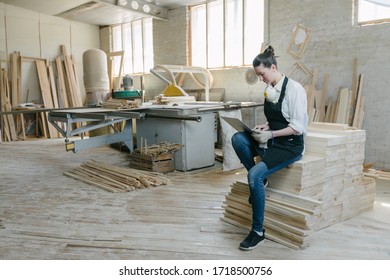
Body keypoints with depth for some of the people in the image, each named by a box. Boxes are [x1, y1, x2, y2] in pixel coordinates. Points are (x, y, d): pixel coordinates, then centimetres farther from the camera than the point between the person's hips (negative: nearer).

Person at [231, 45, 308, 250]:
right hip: (271, 141, 7)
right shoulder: (269, 90, 8)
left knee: (255, 174, -26)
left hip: (290, 145, -7)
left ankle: (258, 231, -10)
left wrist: (270, 134, -22)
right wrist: (264, 127, -3)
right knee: (238, 138, -20)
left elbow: (298, 126, -16)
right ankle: (259, 180, -2)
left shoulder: (294, 88, -13)